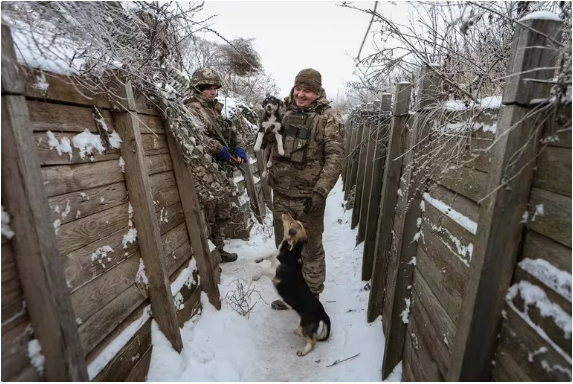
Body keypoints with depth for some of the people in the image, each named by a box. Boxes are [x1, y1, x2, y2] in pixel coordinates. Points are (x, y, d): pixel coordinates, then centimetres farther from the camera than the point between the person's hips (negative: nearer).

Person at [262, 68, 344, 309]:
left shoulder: (328, 117, -7)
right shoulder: (283, 110, 5)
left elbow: (334, 157, -13)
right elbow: (266, 142, 14)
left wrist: (320, 191, -22)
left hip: (309, 196, -4)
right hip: (281, 193, 5)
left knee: (311, 249, 11)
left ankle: (312, 296, 34)